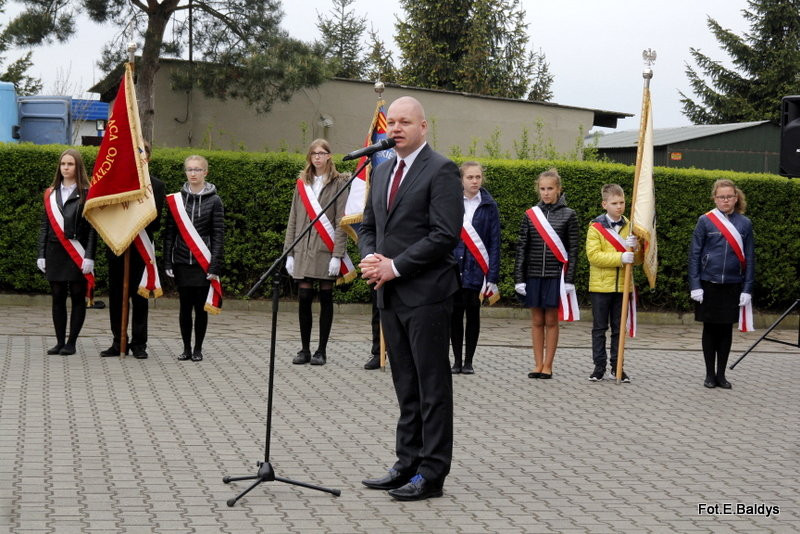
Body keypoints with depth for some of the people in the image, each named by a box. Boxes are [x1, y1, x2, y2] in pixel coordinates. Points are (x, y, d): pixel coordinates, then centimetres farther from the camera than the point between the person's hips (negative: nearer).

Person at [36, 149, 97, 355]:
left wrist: (89, 257, -12)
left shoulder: (87, 193, -1)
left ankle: (71, 342, 6)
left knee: (77, 297, 1)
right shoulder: (51, 194, 12)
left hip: (77, 254, -4)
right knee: (58, 297, 6)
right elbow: (44, 226, 13)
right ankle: (60, 342, 12)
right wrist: (41, 255, 7)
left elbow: (92, 228, -5)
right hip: (55, 253, 4)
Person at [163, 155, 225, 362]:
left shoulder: (214, 201, -1)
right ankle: (186, 349, 16)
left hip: (203, 263, -2)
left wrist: (215, 267, -9)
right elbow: (169, 233, 6)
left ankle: (198, 349, 14)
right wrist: (167, 263, 0)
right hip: (182, 263, 2)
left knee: (201, 307, 3)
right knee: (185, 307, 6)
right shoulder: (176, 199, 4)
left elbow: (219, 236, -3)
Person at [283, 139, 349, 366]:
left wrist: (337, 255, -13)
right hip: (303, 251, 3)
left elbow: (341, 221, -6)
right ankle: (305, 349, 9)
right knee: (304, 299, 0)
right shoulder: (302, 184, 13)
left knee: (326, 299, 3)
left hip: (326, 251, -3)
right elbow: (293, 220, 13)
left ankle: (321, 350, 9)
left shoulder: (338, 183, 0)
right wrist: (289, 253, 7)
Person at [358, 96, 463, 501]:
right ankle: (407, 464, 19)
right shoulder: (382, 171, 16)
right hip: (390, 295, 8)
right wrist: (371, 259, 0)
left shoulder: (441, 171, -9)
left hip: (426, 294, -8)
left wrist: (395, 267, -16)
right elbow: (368, 226, 21)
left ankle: (432, 474, 3)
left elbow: (445, 235, -17)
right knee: (405, 387, 13)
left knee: (432, 386, -2)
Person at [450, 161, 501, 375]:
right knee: (455, 313, 5)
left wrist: (493, 277, -6)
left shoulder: (489, 206, 1)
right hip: (453, 267, 1)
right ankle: (456, 360, 15)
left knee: (472, 313, 6)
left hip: (477, 269, -1)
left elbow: (494, 243, 0)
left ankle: (468, 361, 14)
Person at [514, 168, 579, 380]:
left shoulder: (568, 215, 1)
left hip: (556, 275, -2)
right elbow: (521, 248, 6)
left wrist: (569, 280, -6)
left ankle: (548, 366, 9)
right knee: (537, 321, 7)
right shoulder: (530, 215, 5)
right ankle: (538, 365, 13)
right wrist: (519, 278, 1)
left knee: (551, 320, 2)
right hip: (533, 275, 2)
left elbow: (573, 250, 0)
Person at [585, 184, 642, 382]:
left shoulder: (630, 227, 7)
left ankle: (617, 366, 15)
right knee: (599, 328, 5)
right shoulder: (596, 227, -4)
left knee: (619, 329, 9)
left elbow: (639, 259, 6)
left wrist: (634, 248, -16)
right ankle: (599, 366, 11)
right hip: (600, 286, -3)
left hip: (622, 286, 3)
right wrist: (620, 257, -23)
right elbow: (593, 255, -15)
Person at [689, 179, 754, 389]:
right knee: (710, 329, 7)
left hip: (732, 285, 2)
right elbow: (694, 254, -2)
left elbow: (749, 258, 5)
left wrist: (747, 289, 0)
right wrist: (695, 286, -7)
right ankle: (710, 374, 16)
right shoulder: (705, 221, -3)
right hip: (708, 285, -1)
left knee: (726, 330, 8)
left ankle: (721, 374, 18)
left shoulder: (745, 224, 2)